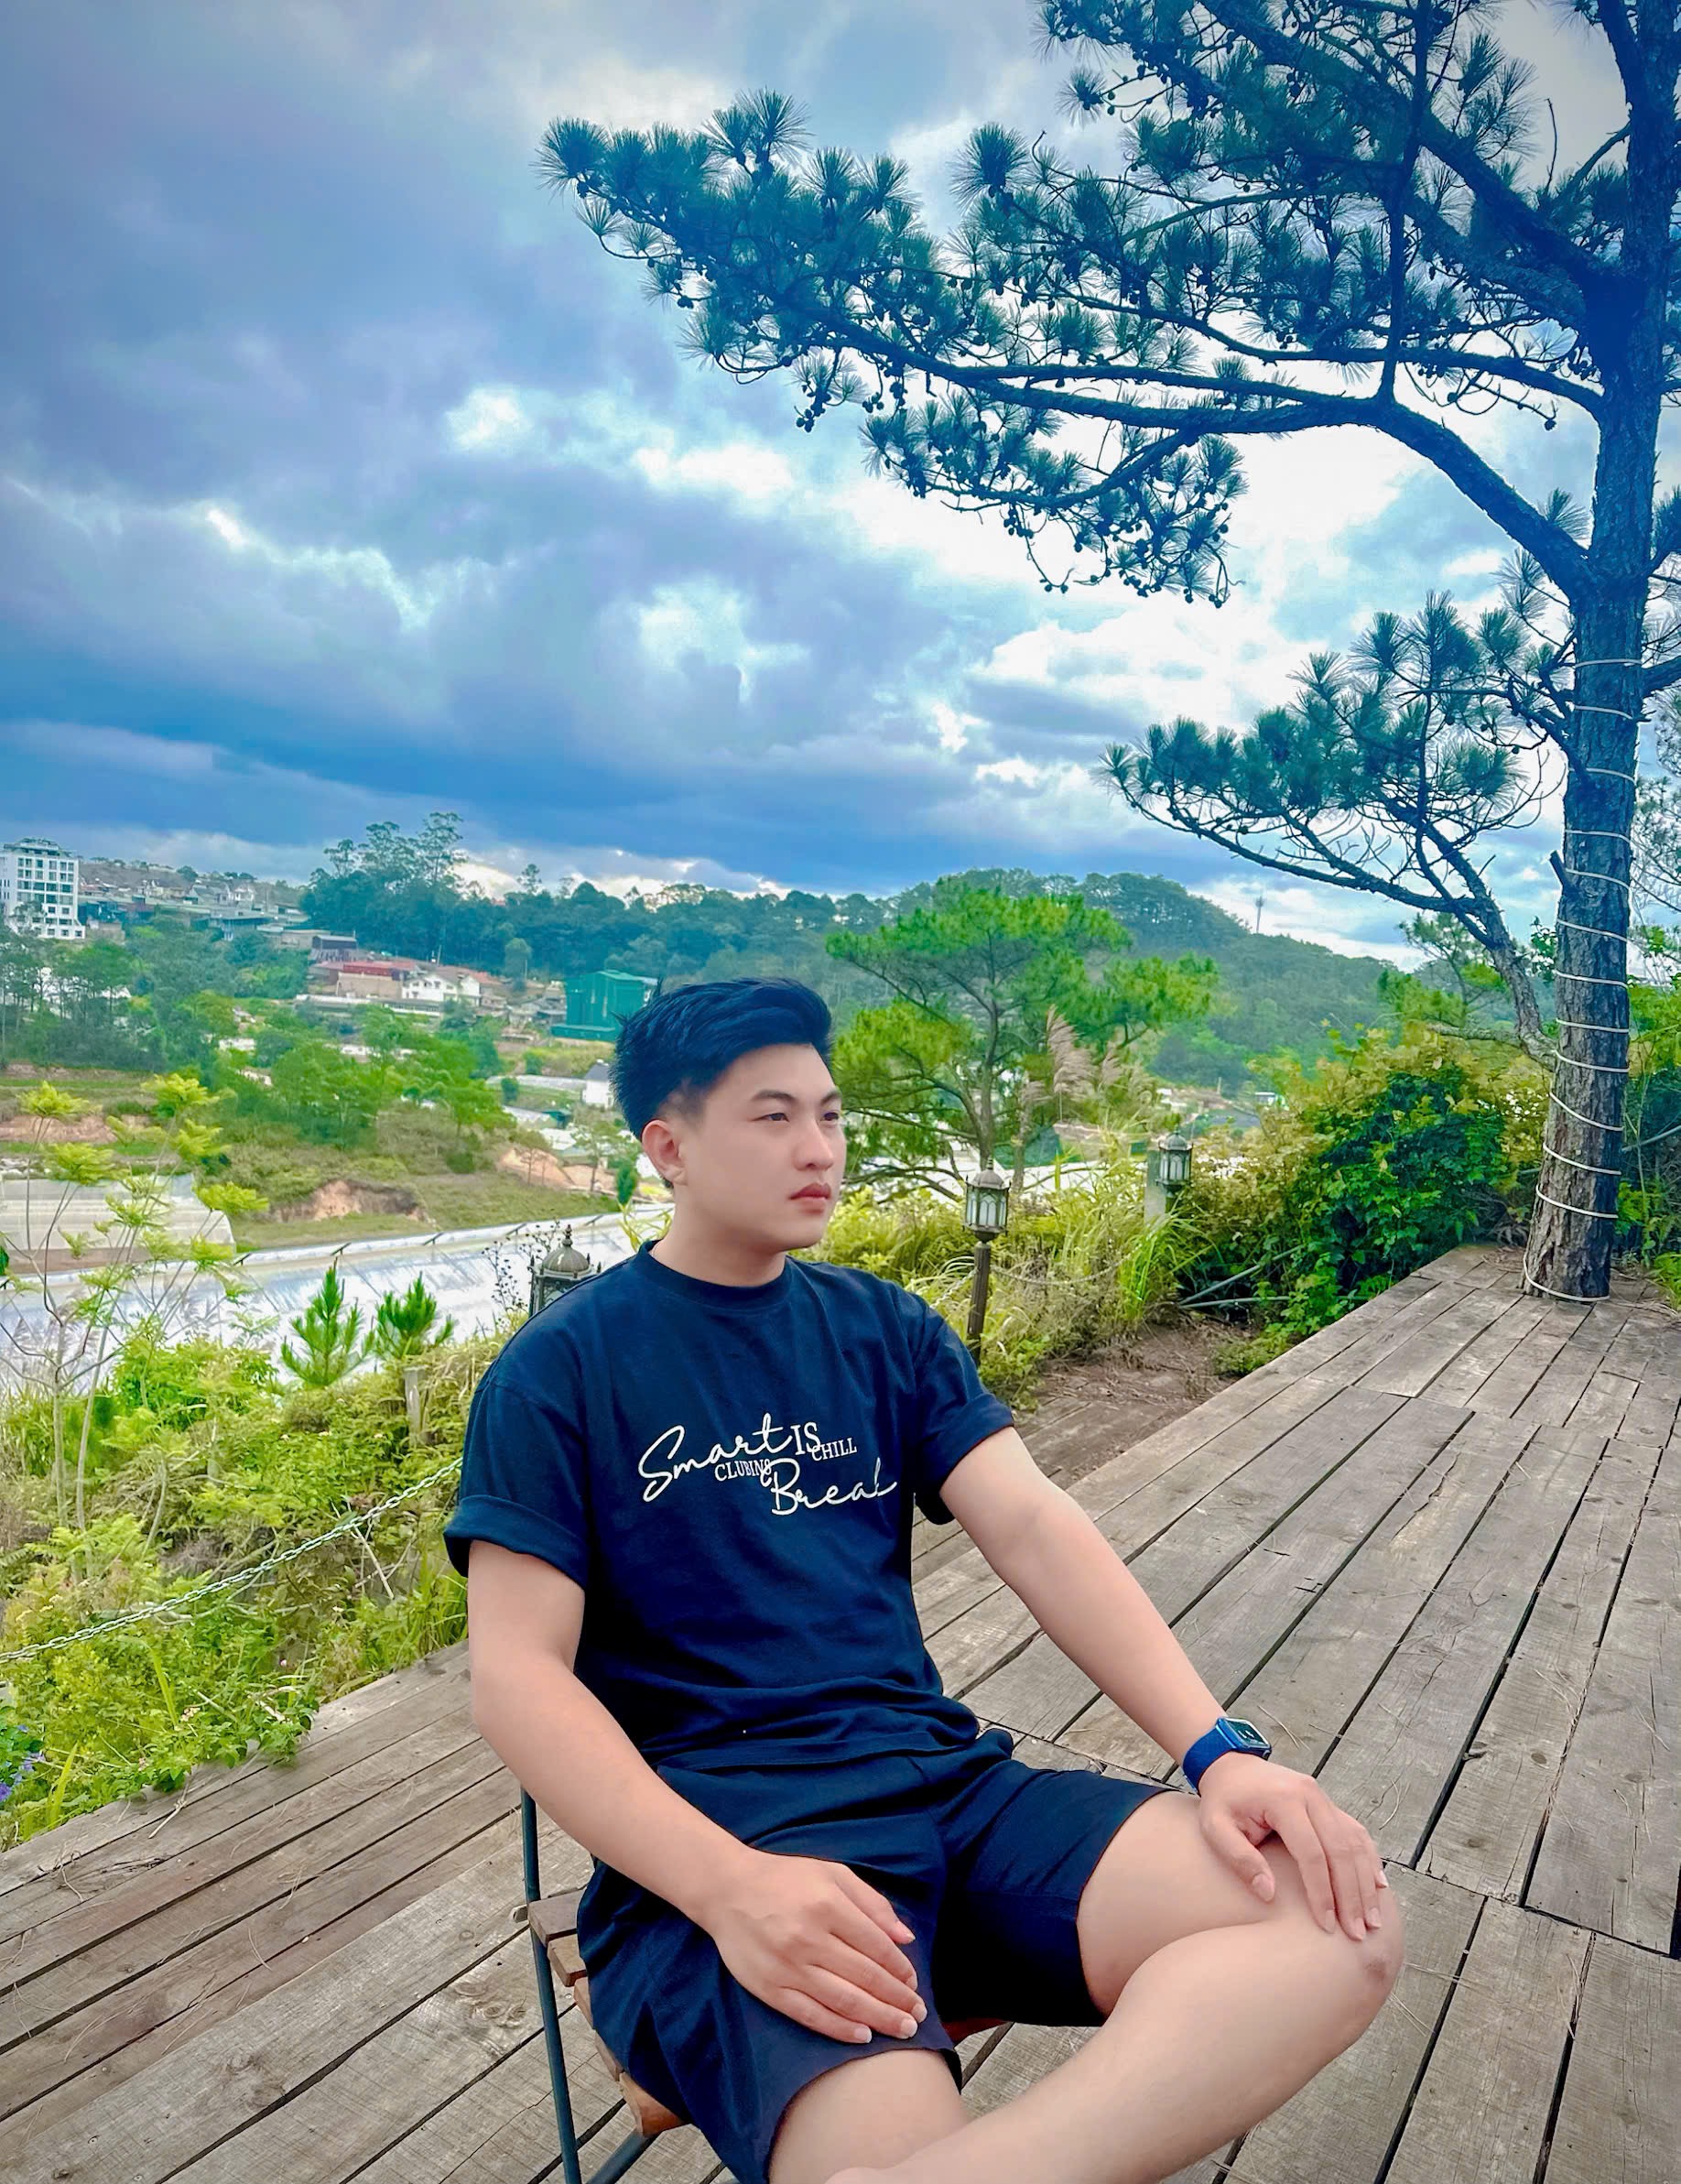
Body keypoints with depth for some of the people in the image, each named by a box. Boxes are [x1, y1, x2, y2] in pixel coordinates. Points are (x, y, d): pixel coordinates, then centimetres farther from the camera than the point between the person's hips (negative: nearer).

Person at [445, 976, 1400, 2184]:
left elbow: (1035, 1527, 2)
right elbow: (517, 1675, -7)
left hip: (948, 1785, 6)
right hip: (711, 1847, -6)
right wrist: (729, 1887, -22)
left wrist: (1220, 1752, -12)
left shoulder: (885, 1329, 11)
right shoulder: (559, 1370, -2)